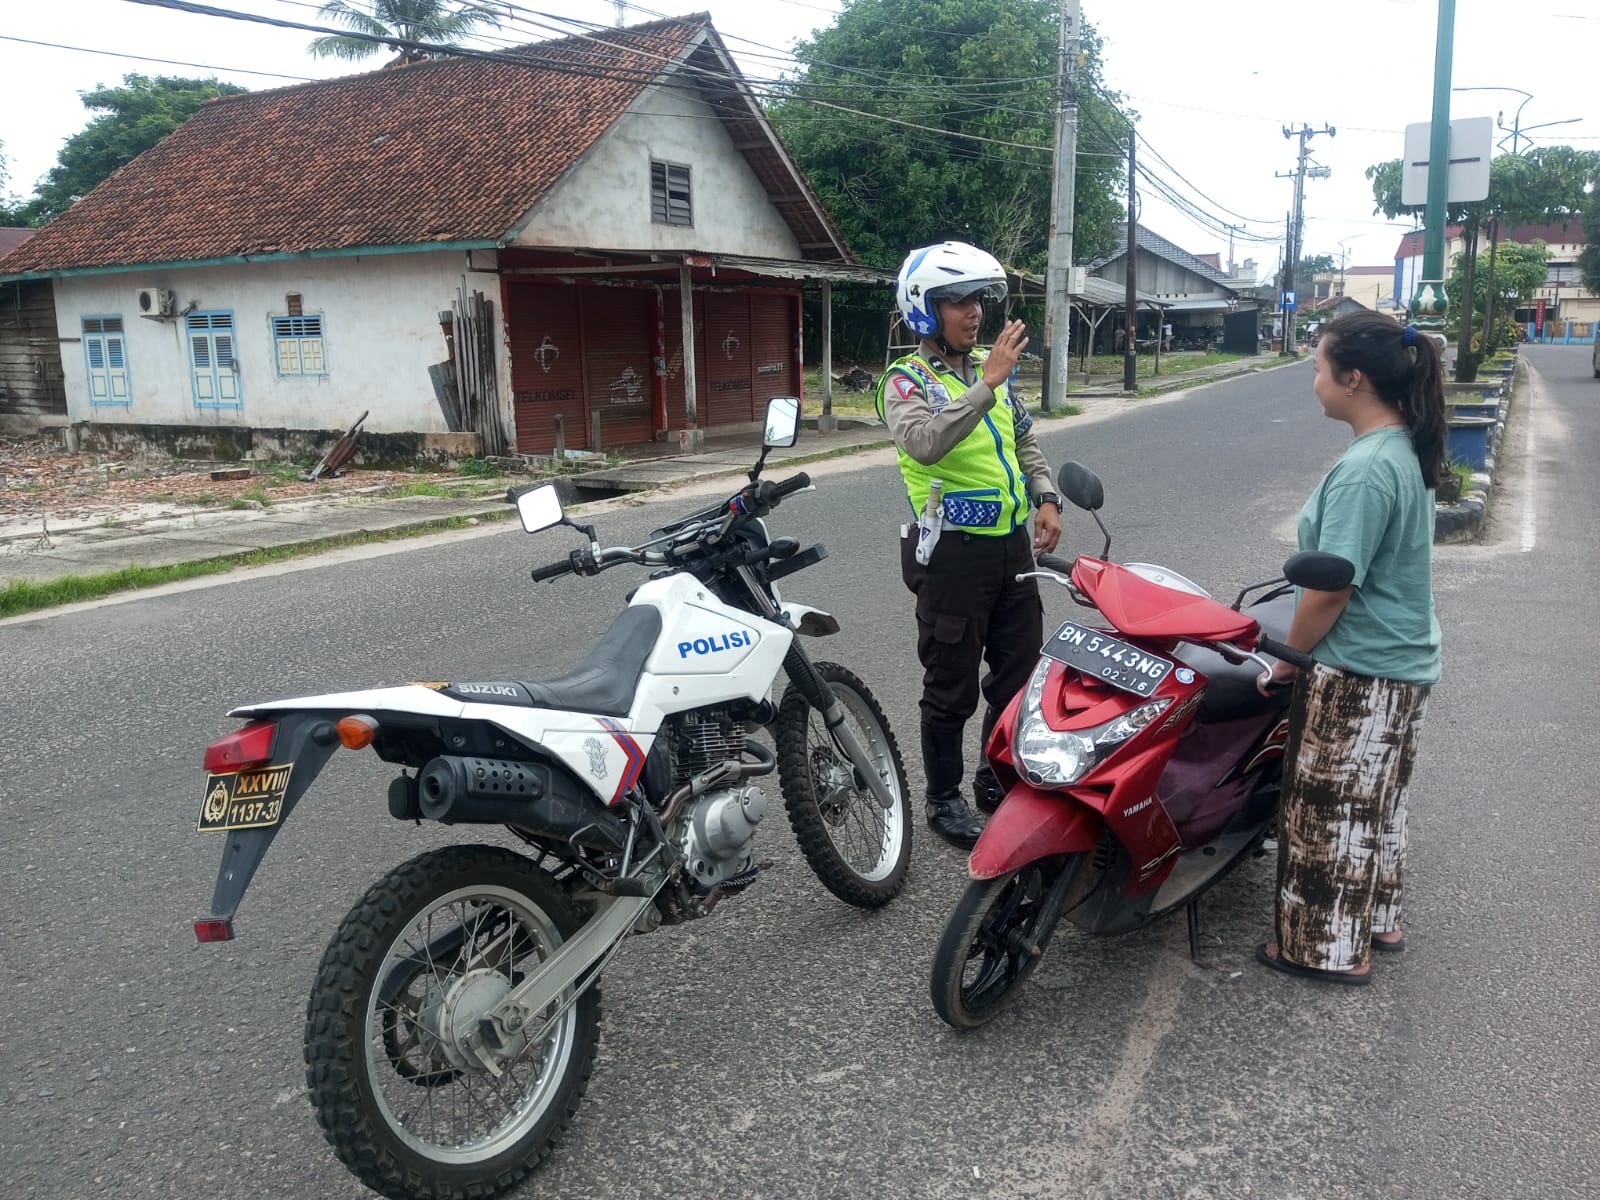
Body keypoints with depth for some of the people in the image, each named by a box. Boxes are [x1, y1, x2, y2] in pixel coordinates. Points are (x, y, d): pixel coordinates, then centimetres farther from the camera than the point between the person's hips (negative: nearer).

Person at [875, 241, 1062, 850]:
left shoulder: (992, 367, 12)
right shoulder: (906, 380, -10)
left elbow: (1024, 440, 20)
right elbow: (924, 443, -31)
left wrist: (1046, 498, 5)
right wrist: (987, 384, -33)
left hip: (1012, 543, 7)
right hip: (952, 552, -7)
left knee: (1020, 669, 17)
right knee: (952, 687, 4)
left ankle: (999, 779, 35)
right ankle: (944, 799, 22)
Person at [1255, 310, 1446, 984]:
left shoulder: (1364, 470, -25)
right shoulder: (1407, 451, 5)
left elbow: (1330, 592, -24)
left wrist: (1287, 661, -10)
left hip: (1355, 675, -10)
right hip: (1402, 660, 10)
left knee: (1333, 812, 5)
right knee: (1375, 802, 22)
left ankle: (1332, 948, 20)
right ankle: (1377, 921, 38)